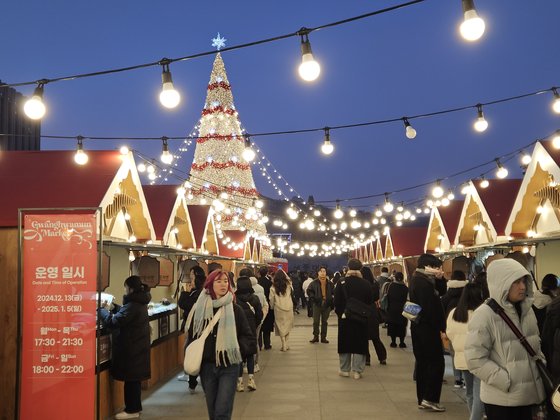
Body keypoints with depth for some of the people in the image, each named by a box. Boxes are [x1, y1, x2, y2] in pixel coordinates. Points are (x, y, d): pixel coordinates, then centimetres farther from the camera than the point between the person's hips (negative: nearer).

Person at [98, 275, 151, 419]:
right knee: (135, 377, 17)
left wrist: (102, 309, -9)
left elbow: (112, 322, -22)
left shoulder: (132, 306, -24)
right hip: (138, 345, 10)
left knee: (130, 378, 1)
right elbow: (124, 315, 19)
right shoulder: (139, 303, 8)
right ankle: (135, 407, 27)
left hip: (131, 347, -10)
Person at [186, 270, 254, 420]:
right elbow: (191, 337, 7)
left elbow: (249, 338, -1)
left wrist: (238, 349, -17)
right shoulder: (200, 309, 0)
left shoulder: (235, 309, -4)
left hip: (229, 367, -2)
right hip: (207, 367, 2)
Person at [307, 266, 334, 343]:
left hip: (327, 305, 2)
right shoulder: (314, 283, -3)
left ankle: (323, 337, 17)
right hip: (317, 304, -2)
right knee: (316, 321, 1)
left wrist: (331, 302, -1)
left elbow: (333, 293, 8)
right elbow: (309, 290, 0)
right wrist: (312, 298, -10)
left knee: (325, 322, 9)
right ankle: (315, 336, 12)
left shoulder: (330, 284, 4)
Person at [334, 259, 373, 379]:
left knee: (345, 343, 11)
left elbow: (337, 302, -9)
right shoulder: (366, 284, -7)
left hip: (345, 318, 0)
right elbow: (370, 301, 0)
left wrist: (340, 313, 5)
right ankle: (357, 371, 8)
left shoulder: (342, 283, -10)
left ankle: (345, 370, 18)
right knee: (360, 344, 7)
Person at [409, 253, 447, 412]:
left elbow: (440, 292, 18)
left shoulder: (416, 280, 14)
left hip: (419, 326, 10)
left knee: (422, 362, 11)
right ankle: (430, 399, -3)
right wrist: (440, 327, -16)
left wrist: (439, 278, 2)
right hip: (427, 327, -10)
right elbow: (430, 308, -22)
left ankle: (422, 399, 16)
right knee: (436, 362, -3)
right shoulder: (423, 282, -18)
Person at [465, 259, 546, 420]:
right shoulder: (484, 315, -17)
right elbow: (475, 359, -18)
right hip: (502, 400, -7)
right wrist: (507, 382, -17)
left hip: (528, 395, 7)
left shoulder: (526, 310, 6)